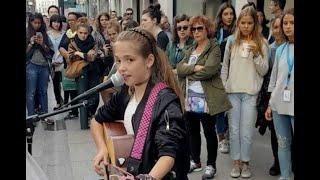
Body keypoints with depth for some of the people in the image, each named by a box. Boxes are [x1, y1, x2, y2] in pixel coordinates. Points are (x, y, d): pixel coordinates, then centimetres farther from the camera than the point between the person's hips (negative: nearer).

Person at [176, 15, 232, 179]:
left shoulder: (214, 48, -6)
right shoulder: (190, 50, 15)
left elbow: (209, 70, -21)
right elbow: (179, 68, 0)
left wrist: (188, 71, -8)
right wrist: (195, 68, -18)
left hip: (206, 99, -6)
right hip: (190, 98, 6)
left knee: (209, 132, 5)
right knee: (193, 131, 16)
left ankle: (211, 165, 18)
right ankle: (195, 161, 31)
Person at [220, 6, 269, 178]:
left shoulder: (261, 43, 0)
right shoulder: (231, 41, 4)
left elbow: (263, 71, -2)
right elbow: (225, 67, 10)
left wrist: (256, 53, -15)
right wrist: (223, 89, 6)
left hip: (251, 93, -2)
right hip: (232, 92, 2)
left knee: (246, 131, 2)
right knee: (234, 130, 8)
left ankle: (245, 162, 18)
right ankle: (236, 162, 20)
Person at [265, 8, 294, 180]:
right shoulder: (280, 50, 10)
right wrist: (270, 104, 13)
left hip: (293, 105, -4)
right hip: (279, 104, 4)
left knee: (285, 143, 0)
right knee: (283, 143, 11)